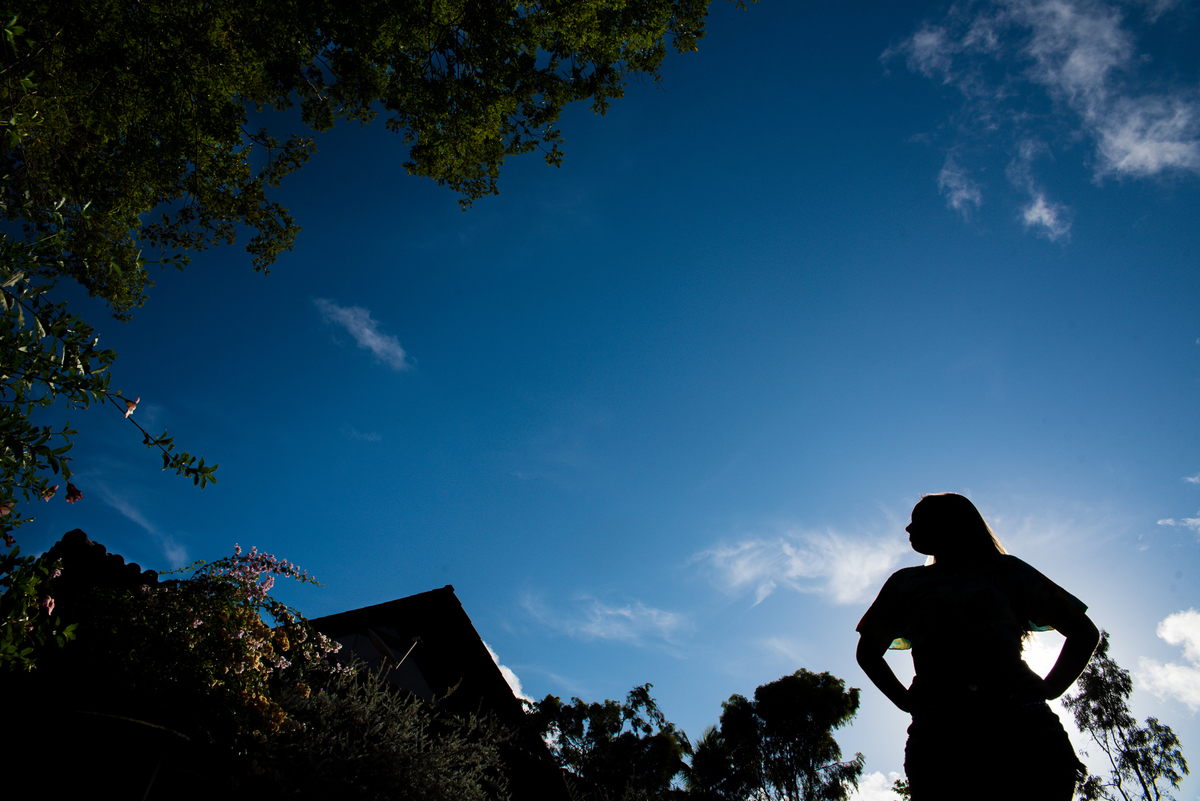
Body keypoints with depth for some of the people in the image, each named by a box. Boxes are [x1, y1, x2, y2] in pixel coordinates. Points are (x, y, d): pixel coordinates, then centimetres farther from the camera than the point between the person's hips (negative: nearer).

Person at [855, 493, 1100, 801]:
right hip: (937, 734, 1)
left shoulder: (1002, 570, 22)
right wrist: (906, 701, 15)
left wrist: (1048, 690, 7)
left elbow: (1084, 632, 22)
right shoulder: (906, 582, 27)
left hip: (1021, 724, -1)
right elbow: (868, 651, 32)